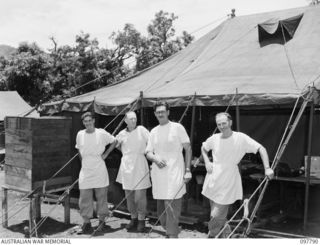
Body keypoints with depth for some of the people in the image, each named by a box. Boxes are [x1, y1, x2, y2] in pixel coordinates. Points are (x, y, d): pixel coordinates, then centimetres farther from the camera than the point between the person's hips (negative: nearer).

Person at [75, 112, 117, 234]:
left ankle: (102, 221, 19)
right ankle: (86, 223, 9)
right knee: (84, 197, 0)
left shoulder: (101, 133, -5)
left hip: (100, 170, -2)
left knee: (101, 196, 5)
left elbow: (114, 142, 6)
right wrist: (83, 161, 10)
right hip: (85, 170, 2)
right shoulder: (80, 134, 4)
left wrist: (105, 154, 0)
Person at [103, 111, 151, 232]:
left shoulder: (141, 130, -3)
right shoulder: (122, 134, 5)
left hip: (140, 165, -3)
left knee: (140, 195, -4)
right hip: (126, 166, 3)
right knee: (129, 195, 7)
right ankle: (133, 218, 22)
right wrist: (105, 154, 21)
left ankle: (141, 220, 10)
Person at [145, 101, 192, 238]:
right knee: (160, 207, 12)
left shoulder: (177, 127, -1)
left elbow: (188, 149, 1)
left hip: (174, 173, -5)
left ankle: (172, 235, -1)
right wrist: (155, 159, -11)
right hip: (158, 173, 5)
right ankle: (168, 229, 31)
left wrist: (187, 170, -5)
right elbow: (148, 153, 12)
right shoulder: (153, 131, 12)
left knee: (172, 206, -10)